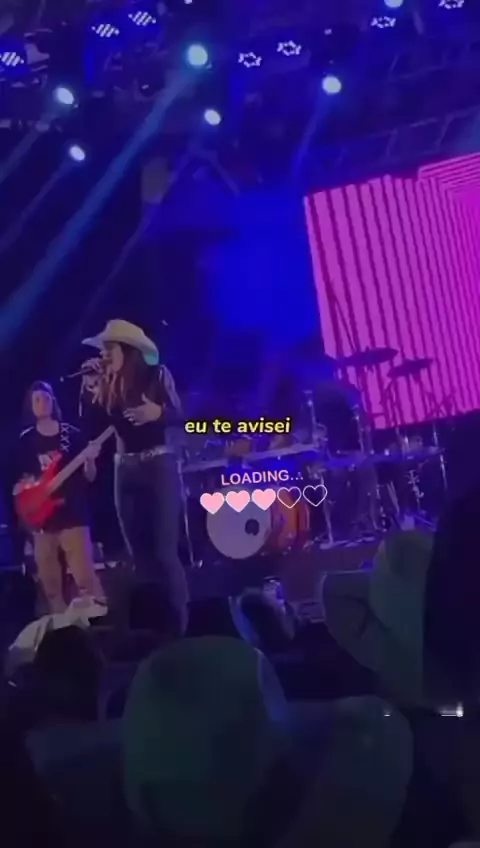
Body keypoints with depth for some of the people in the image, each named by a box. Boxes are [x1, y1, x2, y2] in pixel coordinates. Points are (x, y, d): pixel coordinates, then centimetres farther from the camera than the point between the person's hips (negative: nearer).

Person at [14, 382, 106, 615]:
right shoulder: (26, 440, 7)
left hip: (73, 514, -3)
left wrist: (90, 460, -18)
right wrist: (23, 486, -8)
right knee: (50, 582, 9)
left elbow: (89, 477, 1)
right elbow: (20, 480, 13)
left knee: (84, 573, -12)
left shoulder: (71, 434, 2)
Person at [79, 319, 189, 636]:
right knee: (139, 553, 9)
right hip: (126, 470, 5)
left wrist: (157, 413, -29)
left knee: (164, 551, -8)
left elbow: (178, 417, -10)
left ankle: (179, 621, 2)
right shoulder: (107, 385, 7)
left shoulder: (157, 374, -5)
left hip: (159, 466, -5)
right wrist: (89, 385, -8)